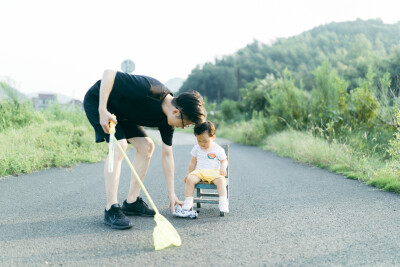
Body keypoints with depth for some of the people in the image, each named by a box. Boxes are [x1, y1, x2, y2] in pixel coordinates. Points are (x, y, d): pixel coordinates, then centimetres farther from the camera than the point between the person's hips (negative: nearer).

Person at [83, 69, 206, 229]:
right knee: (119, 146, -24)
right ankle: (111, 209, -20)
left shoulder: (166, 121, -9)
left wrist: (171, 193, 2)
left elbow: (166, 155, 0)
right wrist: (102, 110, -37)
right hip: (98, 100, -8)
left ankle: (131, 203, 10)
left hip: (121, 112, 8)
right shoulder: (149, 89, -35)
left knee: (147, 147, 3)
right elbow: (109, 73, -34)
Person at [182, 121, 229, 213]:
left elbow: (224, 161, 8)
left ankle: (223, 203, -33)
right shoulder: (196, 148, 11)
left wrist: (223, 167, -14)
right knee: (190, 179, -28)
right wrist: (189, 173, 18)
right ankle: (188, 202, -22)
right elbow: (193, 162, 20)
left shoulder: (218, 149, 1)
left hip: (214, 172, -2)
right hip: (199, 172, 2)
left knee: (221, 180, -34)